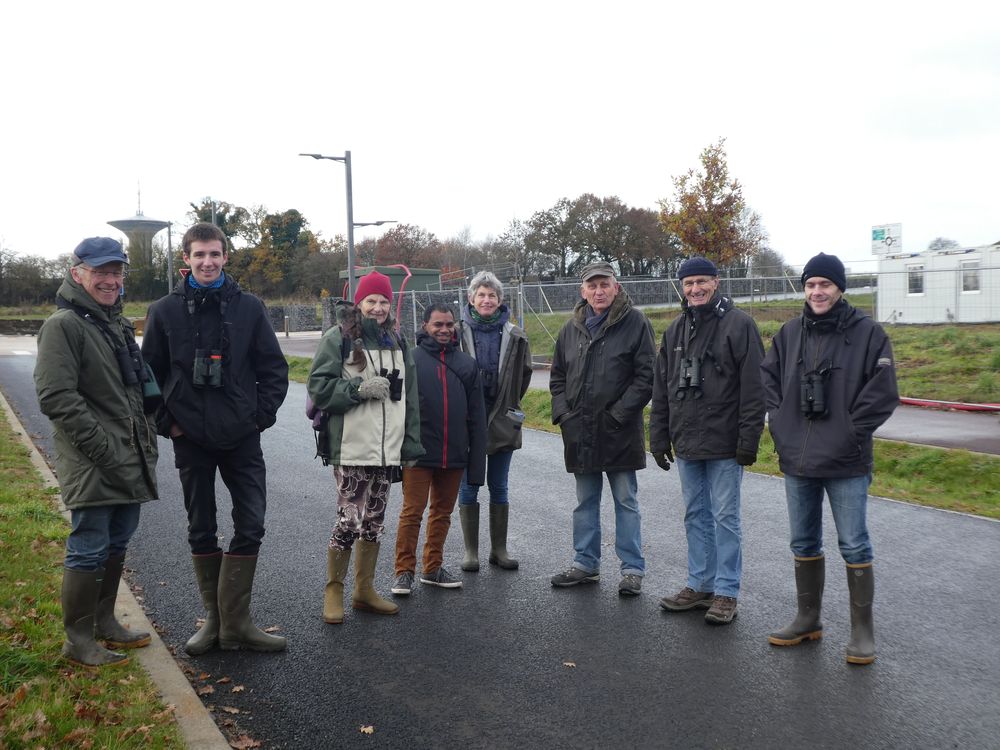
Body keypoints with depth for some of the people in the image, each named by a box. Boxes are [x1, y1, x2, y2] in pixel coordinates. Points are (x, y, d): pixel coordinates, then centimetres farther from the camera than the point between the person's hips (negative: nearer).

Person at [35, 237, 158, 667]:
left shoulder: (119, 324, 17)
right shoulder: (63, 325, -11)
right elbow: (56, 398, -19)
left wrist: (147, 441, 14)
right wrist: (102, 450, -20)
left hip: (131, 463, 9)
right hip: (93, 469, -9)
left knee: (116, 547, 18)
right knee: (89, 552, -2)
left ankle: (104, 623, 32)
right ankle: (79, 641, 12)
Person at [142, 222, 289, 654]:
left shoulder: (248, 307, 1)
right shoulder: (165, 311, 1)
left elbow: (274, 369, 4)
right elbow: (149, 374, 6)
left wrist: (261, 416, -5)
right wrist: (165, 422, -2)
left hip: (241, 439, 0)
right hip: (191, 440, 0)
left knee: (250, 527, -2)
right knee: (201, 532, 9)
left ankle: (233, 623, 7)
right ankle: (215, 618, 22)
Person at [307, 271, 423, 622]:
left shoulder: (397, 342, 14)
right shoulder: (338, 338, -4)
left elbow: (409, 396, 16)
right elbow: (319, 387, -8)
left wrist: (411, 443, 11)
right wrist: (359, 388, -19)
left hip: (387, 448, 6)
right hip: (351, 448, -6)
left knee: (374, 521, 13)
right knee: (349, 520, -6)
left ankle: (364, 589, 25)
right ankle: (333, 591, 11)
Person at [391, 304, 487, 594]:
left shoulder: (467, 364, 7)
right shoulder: (410, 360, -3)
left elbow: (477, 417, 8)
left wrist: (476, 461, 4)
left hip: (454, 456, 4)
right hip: (418, 453, -4)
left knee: (442, 512, 14)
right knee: (412, 512, -2)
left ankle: (433, 568, 27)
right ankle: (404, 571, 10)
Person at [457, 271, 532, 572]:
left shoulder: (514, 336, 0)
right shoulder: (458, 332, -6)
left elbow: (524, 374, 13)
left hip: (502, 420, 2)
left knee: (499, 487, 10)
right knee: (468, 487, 5)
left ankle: (499, 549, 20)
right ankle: (471, 551, 15)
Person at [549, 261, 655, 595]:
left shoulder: (635, 323, -6)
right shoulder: (571, 328, 10)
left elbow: (646, 376, -9)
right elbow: (557, 376, 17)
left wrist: (619, 413, -14)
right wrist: (562, 411, 3)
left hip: (620, 432, -5)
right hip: (580, 431, 5)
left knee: (626, 502, 5)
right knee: (585, 502, 15)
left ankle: (632, 569, 14)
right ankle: (586, 564, 26)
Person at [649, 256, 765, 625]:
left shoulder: (738, 324, -7)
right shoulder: (676, 330, 12)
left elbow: (753, 387, -11)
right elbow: (661, 389, 15)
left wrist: (749, 439, -15)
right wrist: (659, 438, 11)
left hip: (724, 444, -6)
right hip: (687, 443, 6)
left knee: (725, 518, 2)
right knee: (695, 516, 14)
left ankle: (726, 592, 12)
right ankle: (700, 585, 25)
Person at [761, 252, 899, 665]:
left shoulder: (867, 333, -6)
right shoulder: (790, 332, 7)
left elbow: (883, 392, -9)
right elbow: (767, 377, 14)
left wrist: (852, 433, -12)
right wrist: (779, 422, 3)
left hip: (846, 463, -5)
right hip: (796, 460, 5)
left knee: (854, 546, 2)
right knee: (803, 543, 15)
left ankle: (863, 630, 16)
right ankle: (808, 619, 30)